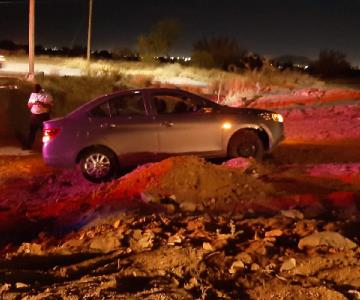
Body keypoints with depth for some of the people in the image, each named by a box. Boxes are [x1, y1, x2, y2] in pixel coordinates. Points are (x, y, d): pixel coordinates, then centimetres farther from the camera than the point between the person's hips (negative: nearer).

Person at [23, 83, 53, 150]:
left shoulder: (47, 95, -6)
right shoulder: (33, 94, 8)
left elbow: (50, 106, -10)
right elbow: (29, 105, 9)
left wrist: (42, 103, -23)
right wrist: (33, 103, -13)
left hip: (43, 116, -4)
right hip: (33, 116, 4)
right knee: (31, 131, 10)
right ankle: (28, 145, 21)